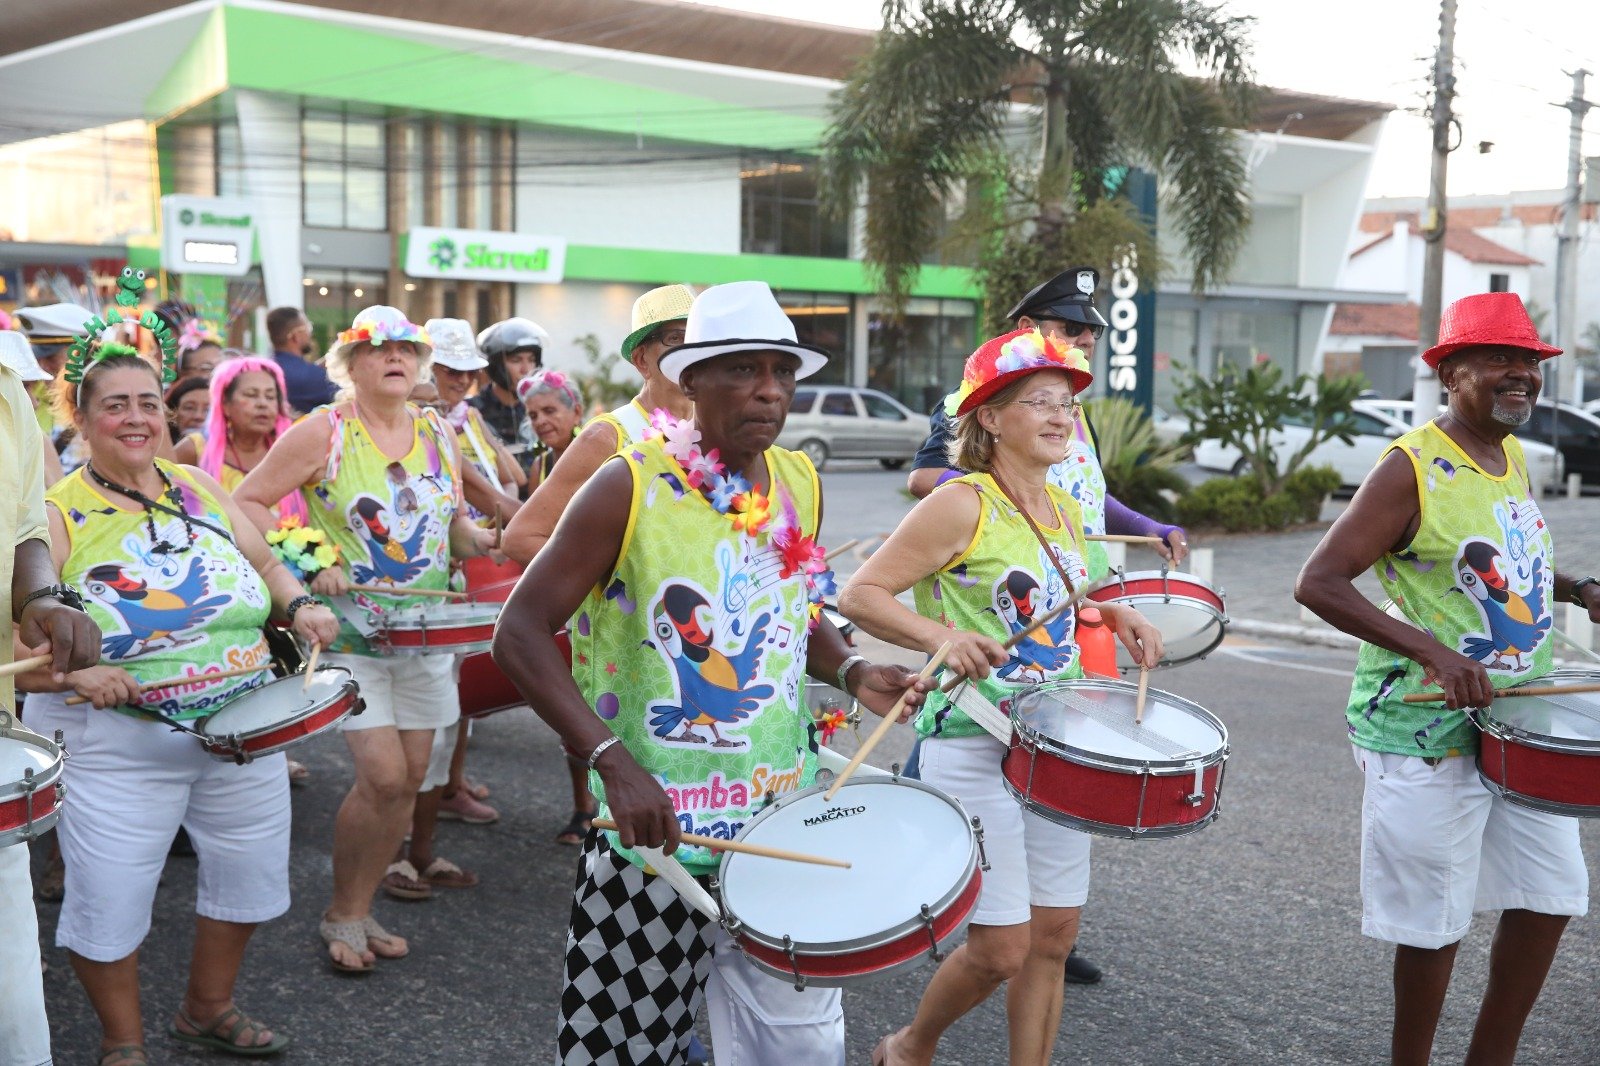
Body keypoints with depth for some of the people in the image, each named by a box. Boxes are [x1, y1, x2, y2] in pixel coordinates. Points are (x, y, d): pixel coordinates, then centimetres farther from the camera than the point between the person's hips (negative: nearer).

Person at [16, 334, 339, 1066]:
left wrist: (298, 606, -3)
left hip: (244, 728, 5)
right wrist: (73, 671, -30)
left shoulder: (200, 490, 3)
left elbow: (264, 562, 15)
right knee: (109, 903, 4)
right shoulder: (54, 517, -11)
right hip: (115, 747, -5)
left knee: (251, 874, 17)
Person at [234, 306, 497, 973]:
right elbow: (246, 503, -6)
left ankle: (359, 911, 25)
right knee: (383, 775, -12)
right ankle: (340, 916, 12)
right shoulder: (323, 433, -7)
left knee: (411, 775, 6)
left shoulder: (439, 434, 7)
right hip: (349, 633, -5)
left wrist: (475, 539, -4)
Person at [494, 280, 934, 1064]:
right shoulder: (630, 487, -14)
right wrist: (613, 762, -24)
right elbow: (520, 634, -14)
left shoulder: (800, 485, 4)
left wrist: (851, 672, -1)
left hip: (783, 822, 5)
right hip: (655, 825, -5)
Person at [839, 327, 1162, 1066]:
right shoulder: (961, 505, -13)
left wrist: (1116, 616, 8)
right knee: (1001, 949, -4)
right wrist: (943, 636, -30)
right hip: (974, 749, -7)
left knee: (1053, 937, 10)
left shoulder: (1063, 511, 10)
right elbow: (859, 595, -16)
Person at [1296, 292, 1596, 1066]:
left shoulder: (1513, 459, 8)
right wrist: (1432, 651, -28)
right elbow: (1318, 584, -21)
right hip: (1428, 733, -8)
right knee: (1436, 922, 3)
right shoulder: (1411, 469, -16)